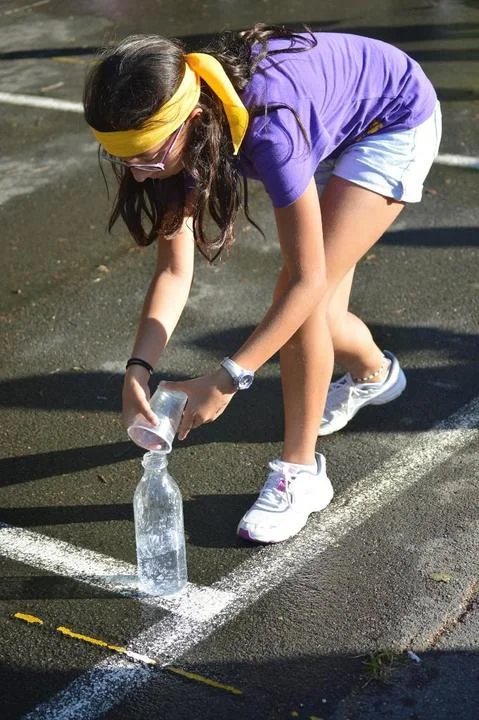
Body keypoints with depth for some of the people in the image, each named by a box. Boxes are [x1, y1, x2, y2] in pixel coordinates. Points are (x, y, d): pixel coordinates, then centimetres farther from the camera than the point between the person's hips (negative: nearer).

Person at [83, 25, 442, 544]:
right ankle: (374, 374, 45)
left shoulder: (266, 130, -43)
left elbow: (307, 280, -36)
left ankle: (300, 473, -4)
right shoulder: (181, 132, -22)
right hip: (336, 123, 7)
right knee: (316, 315, 9)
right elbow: (174, 269, -17)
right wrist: (138, 367, -30)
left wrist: (227, 378, -37)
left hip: (397, 124, -7)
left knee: (304, 295, -20)